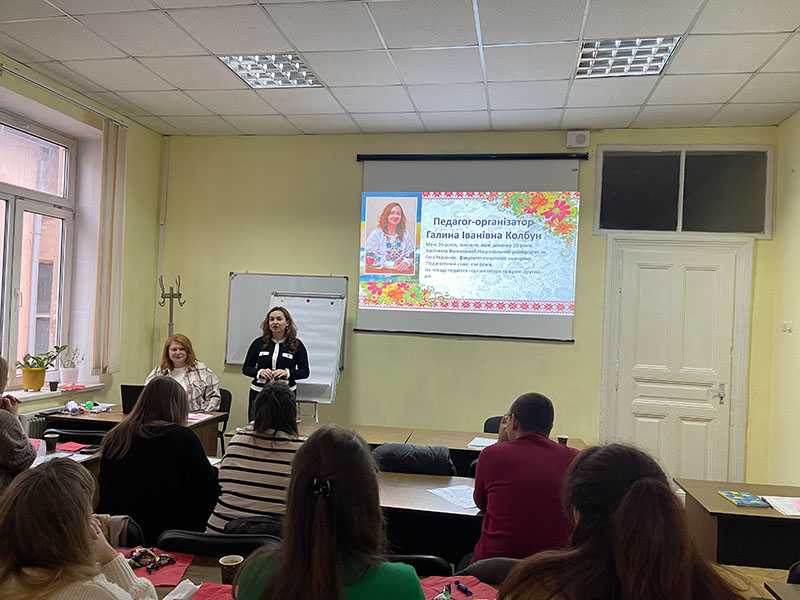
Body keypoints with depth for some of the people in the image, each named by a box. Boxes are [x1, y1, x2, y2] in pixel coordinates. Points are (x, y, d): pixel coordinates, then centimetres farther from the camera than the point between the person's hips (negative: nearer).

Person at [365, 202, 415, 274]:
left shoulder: (406, 234, 10)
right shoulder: (376, 233, -1)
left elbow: (412, 255, 11)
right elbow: (369, 258, -6)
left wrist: (406, 262, -12)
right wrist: (390, 264, -14)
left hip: (402, 271, 2)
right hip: (379, 272, -2)